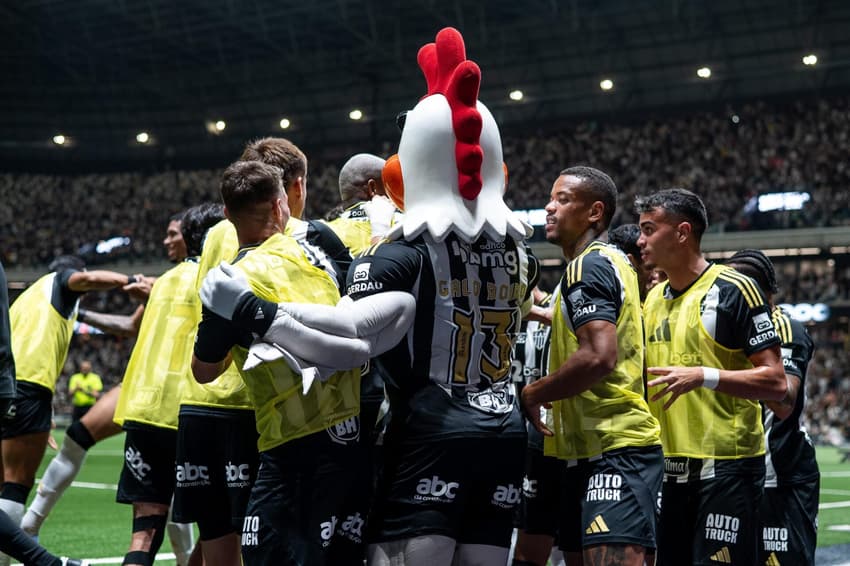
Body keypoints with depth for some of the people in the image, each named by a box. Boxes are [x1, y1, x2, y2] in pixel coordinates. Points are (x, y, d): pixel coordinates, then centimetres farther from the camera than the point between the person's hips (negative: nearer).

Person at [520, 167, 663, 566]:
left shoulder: (587, 266, -12)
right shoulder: (614, 262, 20)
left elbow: (599, 356, -24)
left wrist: (532, 394, -13)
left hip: (612, 449, -11)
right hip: (597, 447, 11)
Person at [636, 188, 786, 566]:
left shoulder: (732, 290, -8)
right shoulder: (653, 299, 15)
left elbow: (775, 382, -13)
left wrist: (703, 376, -23)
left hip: (726, 467, -7)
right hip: (670, 468, 7)